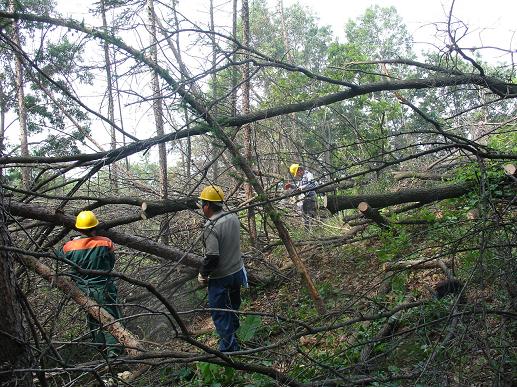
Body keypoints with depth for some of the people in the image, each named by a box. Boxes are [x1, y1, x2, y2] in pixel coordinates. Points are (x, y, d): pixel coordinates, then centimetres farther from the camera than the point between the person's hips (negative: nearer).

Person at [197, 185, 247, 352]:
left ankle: (228, 348, 15)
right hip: (238, 271, 8)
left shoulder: (211, 227, -26)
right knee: (233, 307, 26)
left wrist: (202, 274, -12)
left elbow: (212, 257, -27)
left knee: (220, 314, 7)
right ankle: (233, 335, 46)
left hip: (220, 279, -8)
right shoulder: (233, 217, -3)